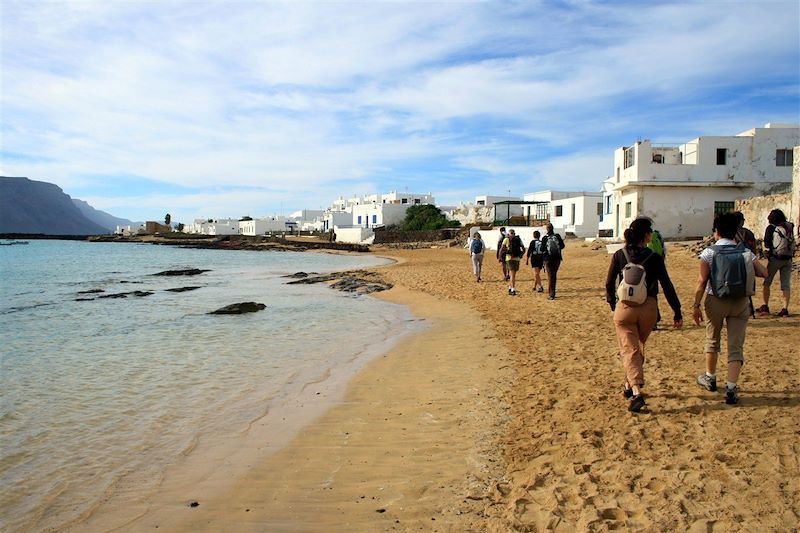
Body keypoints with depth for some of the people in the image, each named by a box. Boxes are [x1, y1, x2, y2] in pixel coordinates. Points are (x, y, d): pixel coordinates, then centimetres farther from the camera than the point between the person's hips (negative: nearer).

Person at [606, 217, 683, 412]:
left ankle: (636, 391, -17)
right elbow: (667, 286, -3)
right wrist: (677, 312, 2)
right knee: (638, 347, 21)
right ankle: (630, 385, 32)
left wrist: (612, 304, 19)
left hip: (624, 308, -1)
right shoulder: (654, 258, -5)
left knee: (629, 349, 0)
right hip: (648, 308, 1)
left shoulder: (619, 255, -2)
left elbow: (609, 283, 3)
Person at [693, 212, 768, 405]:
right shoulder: (745, 252, 0)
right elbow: (764, 272, 1)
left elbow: (702, 282, -11)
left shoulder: (709, 252, -8)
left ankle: (710, 378, 35)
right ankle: (731, 388, -4)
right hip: (740, 302, 1)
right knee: (736, 346, 4)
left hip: (716, 301, -1)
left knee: (712, 341, 19)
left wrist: (696, 305, -5)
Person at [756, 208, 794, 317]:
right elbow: (793, 243, 9)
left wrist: (768, 258, 3)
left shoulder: (771, 228, -4)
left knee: (767, 282, 8)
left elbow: (767, 244, -5)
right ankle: (785, 309, 1)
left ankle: (765, 307, 5)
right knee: (786, 285, 5)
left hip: (775, 258, -3)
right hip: (788, 259, 3)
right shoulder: (790, 227, 7)